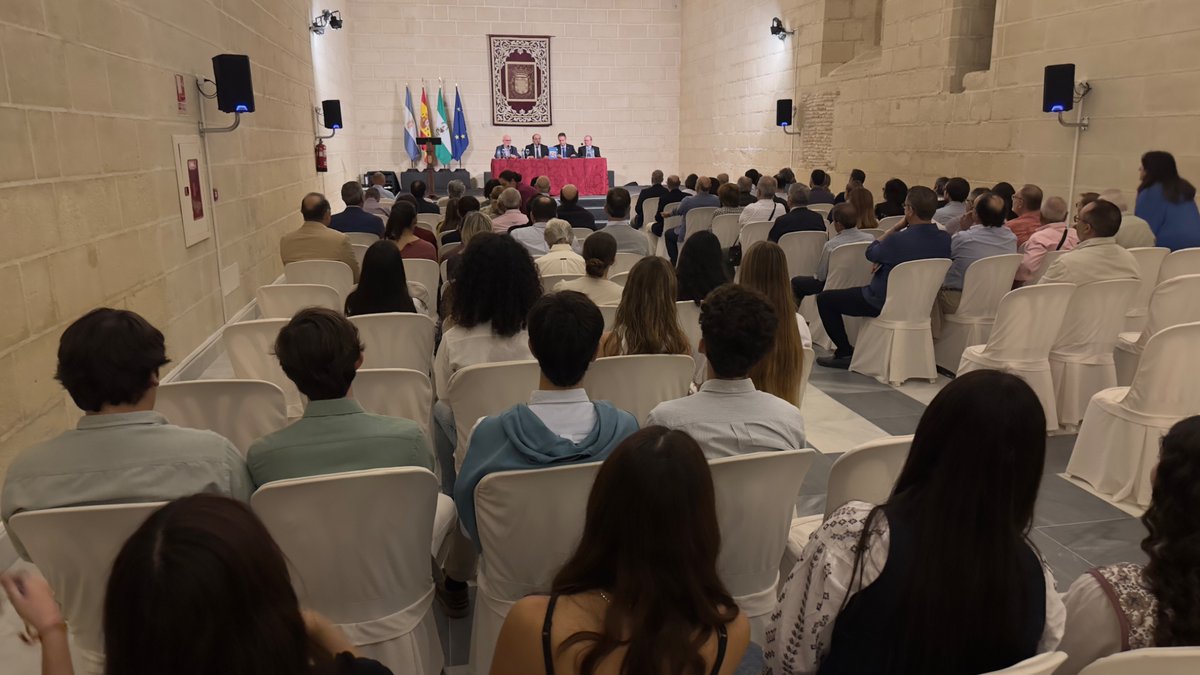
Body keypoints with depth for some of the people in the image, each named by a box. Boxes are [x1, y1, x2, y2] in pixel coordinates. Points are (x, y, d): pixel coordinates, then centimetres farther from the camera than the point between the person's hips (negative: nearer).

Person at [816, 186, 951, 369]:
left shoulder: (898, 239, -29)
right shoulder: (944, 240, -9)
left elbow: (870, 253, -8)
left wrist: (896, 227, -6)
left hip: (884, 303, -7)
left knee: (824, 299, 6)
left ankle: (845, 353, 8)